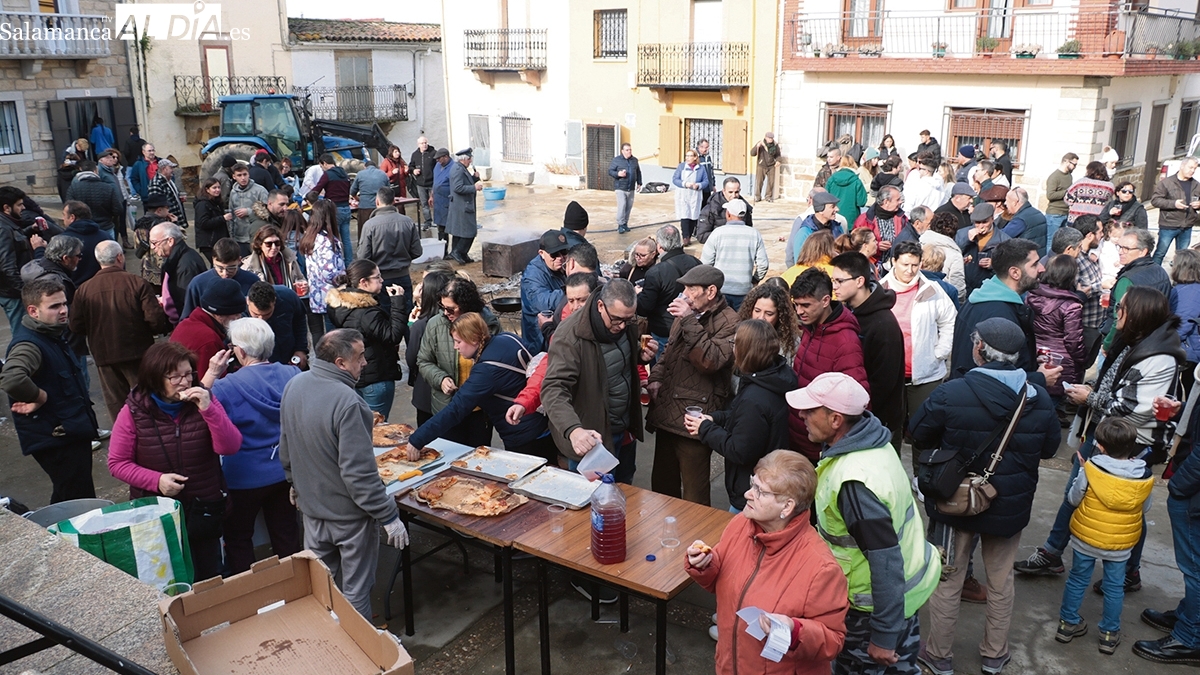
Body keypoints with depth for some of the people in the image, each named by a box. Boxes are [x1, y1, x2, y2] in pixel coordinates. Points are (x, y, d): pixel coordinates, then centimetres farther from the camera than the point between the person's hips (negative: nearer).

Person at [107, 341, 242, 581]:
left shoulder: (203, 401, -6)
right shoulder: (134, 412, -10)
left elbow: (230, 447, -14)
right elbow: (117, 463, -5)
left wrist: (208, 409, -26)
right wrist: (156, 480, -20)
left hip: (204, 511, 2)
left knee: (210, 578, 17)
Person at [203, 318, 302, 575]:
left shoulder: (227, 386, -22)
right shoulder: (292, 374, -8)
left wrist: (211, 374, -13)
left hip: (246, 477, -4)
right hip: (287, 471, 5)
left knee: (238, 537, 17)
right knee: (286, 532, 19)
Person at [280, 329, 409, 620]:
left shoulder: (293, 386, -4)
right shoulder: (347, 402, -30)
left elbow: (286, 448, 10)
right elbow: (359, 472, -29)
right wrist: (389, 516, -20)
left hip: (311, 506, 8)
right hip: (349, 514, -7)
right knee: (355, 589, 11)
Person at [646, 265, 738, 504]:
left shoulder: (729, 322, -10)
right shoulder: (686, 314, 15)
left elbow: (711, 361, -24)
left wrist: (689, 322, -23)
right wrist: (657, 378, 9)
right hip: (666, 412, 8)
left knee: (693, 492, 1)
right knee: (662, 484, 20)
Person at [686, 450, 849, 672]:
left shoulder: (820, 567, -27)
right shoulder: (740, 525, -10)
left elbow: (833, 640, -18)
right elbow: (721, 582, 6)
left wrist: (794, 632, -34)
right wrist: (705, 566, -14)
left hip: (782, 669, -5)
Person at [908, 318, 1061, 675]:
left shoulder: (951, 394, -24)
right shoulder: (1040, 399, -12)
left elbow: (918, 435, -9)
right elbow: (1049, 449, 3)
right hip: (1011, 507, 3)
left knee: (947, 581, 14)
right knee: (1001, 580, 22)